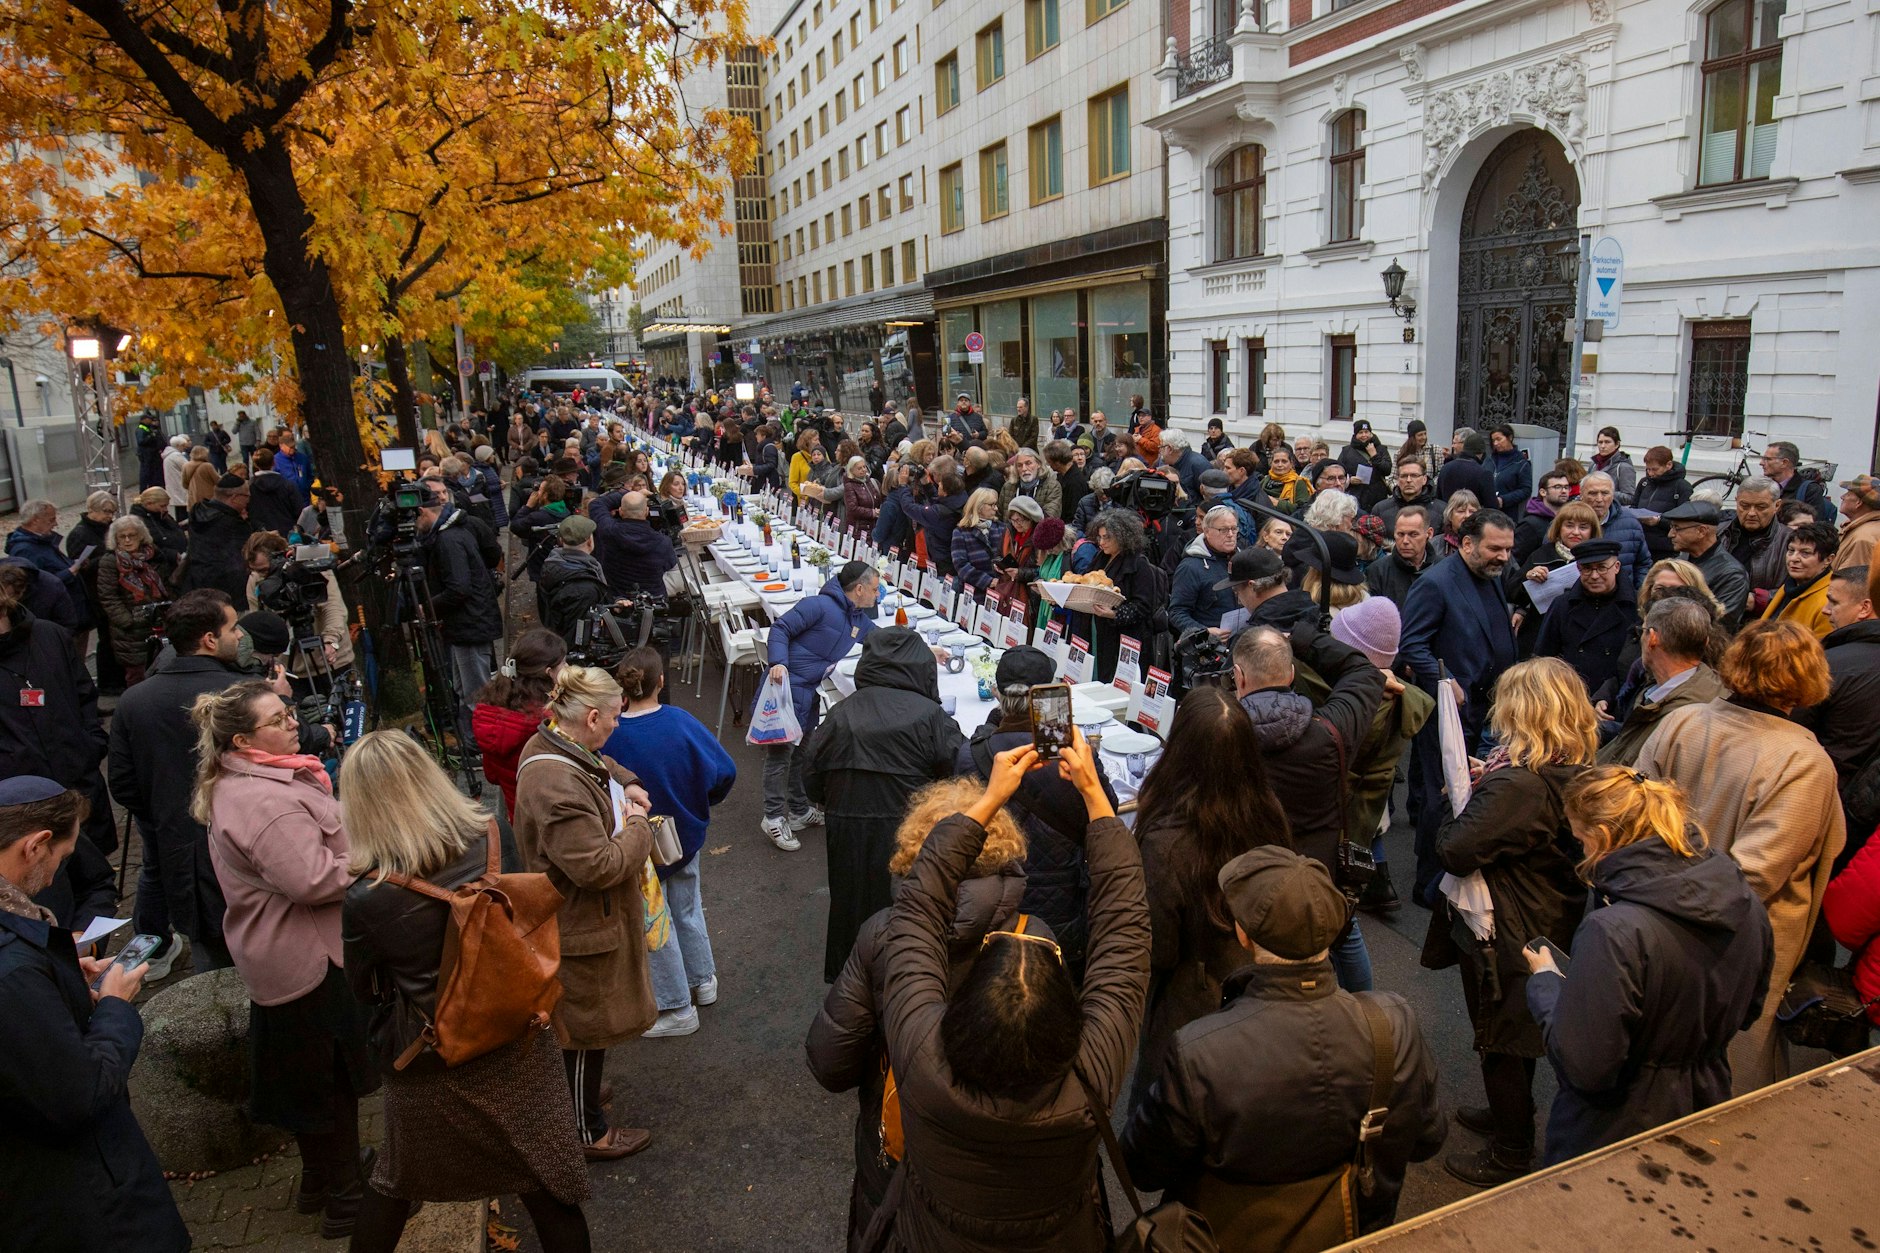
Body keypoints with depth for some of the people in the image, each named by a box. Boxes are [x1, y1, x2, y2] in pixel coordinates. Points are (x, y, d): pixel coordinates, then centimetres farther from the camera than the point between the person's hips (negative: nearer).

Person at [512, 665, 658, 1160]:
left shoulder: (556, 747, -3)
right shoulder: (555, 785, -35)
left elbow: (603, 764, 21)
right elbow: (598, 865, -34)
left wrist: (627, 786, 1)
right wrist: (638, 828, -18)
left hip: (589, 914, 10)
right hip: (582, 927, -10)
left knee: (583, 1022, 28)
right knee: (585, 1027, 10)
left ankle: (583, 1096, 49)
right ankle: (588, 1133, 30)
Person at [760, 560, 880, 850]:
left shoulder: (860, 620, 10)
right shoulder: (819, 606, -18)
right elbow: (781, 628, -16)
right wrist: (778, 662, -30)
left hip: (810, 694, 9)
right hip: (787, 686, -9)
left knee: (802, 752, 18)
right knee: (781, 751, -3)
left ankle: (799, 810, 31)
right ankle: (774, 818, 7)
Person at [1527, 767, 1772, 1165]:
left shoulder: (1613, 931, -32)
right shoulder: (1744, 901, -9)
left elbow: (1582, 1068, -27)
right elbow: (1746, 1012, 8)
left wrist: (1545, 981, -13)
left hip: (1616, 1133, -6)